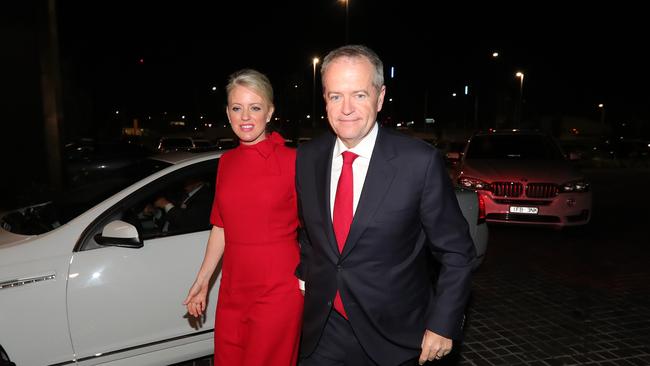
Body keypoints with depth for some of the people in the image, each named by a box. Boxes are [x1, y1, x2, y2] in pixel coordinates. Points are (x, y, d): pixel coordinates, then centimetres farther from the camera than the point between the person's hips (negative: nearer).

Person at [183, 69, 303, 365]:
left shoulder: (292, 161, -11)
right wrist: (202, 280, 14)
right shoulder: (227, 162, 5)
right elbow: (221, 226, 11)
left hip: (278, 290, -5)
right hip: (233, 287, 5)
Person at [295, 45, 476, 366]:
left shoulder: (420, 162, -18)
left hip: (392, 337, -3)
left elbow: (456, 252, -9)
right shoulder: (307, 158, -4)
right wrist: (305, 276, 6)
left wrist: (443, 325, -9)